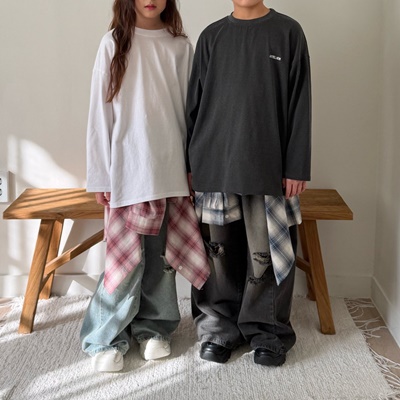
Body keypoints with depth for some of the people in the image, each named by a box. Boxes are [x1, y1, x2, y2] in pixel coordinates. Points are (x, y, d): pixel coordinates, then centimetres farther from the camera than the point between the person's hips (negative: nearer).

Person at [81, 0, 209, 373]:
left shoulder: (180, 46, 6)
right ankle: (106, 338, 14)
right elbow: (100, 111, -1)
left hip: (171, 169, 3)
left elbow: (189, 106, 8)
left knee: (161, 254, 8)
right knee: (128, 256, -1)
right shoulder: (114, 43, 0)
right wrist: (101, 175, -3)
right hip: (129, 168, -2)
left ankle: (153, 327, 25)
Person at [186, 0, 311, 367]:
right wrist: (191, 163, 7)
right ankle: (220, 326, 22)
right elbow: (195, 103, 11)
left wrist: (297, 167, -5)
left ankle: (268, 331, 17)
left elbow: (299, 105, 0)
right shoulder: (212, 36, 10)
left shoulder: (288, 32, 3)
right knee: (221, 252, 7)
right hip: (215, 164, 2)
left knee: (267, 254, 1)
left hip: (269, 167, -2)